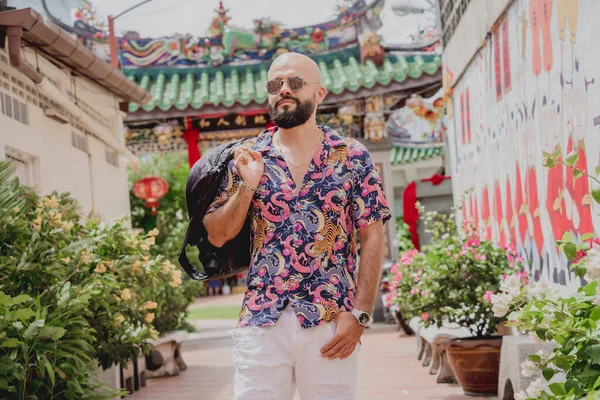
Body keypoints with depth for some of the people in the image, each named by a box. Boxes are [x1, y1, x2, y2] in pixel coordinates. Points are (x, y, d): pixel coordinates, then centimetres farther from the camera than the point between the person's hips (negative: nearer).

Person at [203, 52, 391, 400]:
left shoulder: (353, 157, 2)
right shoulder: (247, 157, 7)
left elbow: (372, 239, 0)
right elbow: (217, 235, 7)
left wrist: (360, 313, -8)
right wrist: (247, 187, -8)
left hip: (331, 324, -1)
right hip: (261, 321, 1)